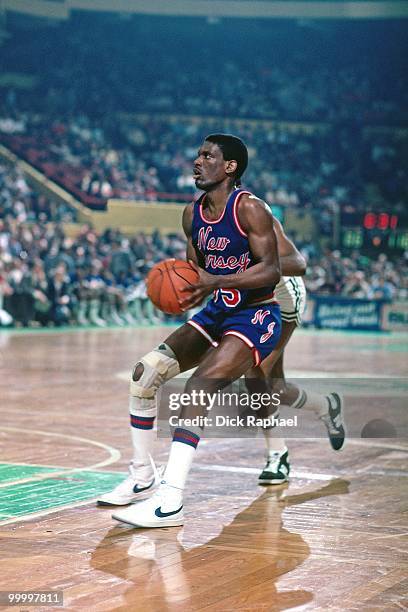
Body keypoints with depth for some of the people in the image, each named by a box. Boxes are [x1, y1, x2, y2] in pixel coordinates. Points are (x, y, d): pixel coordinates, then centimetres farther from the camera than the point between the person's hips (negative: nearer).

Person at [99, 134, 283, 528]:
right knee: (145, 371, -2)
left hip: (256, 317, -8)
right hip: (216, 314, 8)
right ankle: (142, 479, 11)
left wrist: (215, 281, -32)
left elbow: (272, 271, -22)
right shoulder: (193, 214, 6)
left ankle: (170, 502, -29)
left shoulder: (249, 208, -17)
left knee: (199, 386, -27)